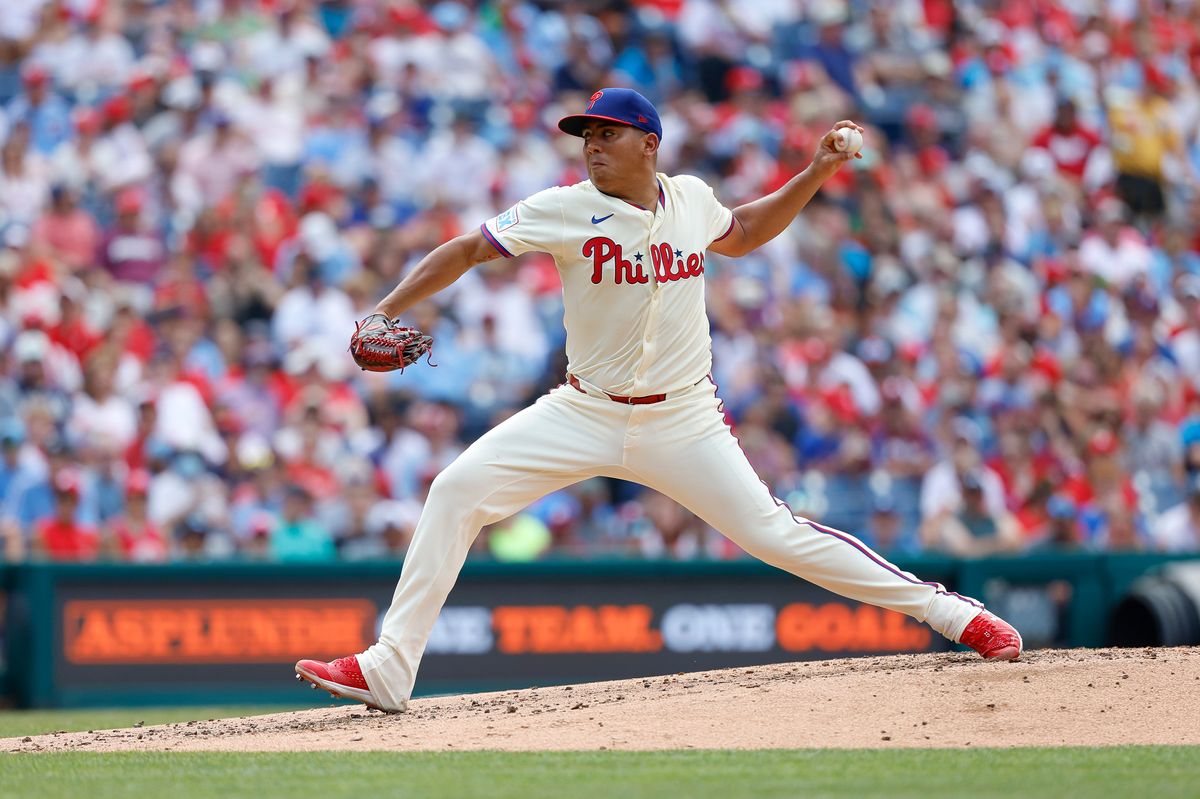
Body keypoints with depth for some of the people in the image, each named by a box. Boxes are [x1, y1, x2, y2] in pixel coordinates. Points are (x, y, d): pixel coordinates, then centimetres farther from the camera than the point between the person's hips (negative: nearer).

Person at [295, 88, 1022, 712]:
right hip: (585, 416, 0)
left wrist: (817, 174, 13)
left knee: (773, 533, -8)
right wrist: (384, 316, -20)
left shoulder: (690, 199, 0)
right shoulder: (567, 211, -9)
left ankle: (947, 610, 5)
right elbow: (466, 251, -9)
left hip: (683, 423, 0)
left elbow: (742, 234, 23)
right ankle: (388, 670, -11)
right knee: (458, 491, -15)